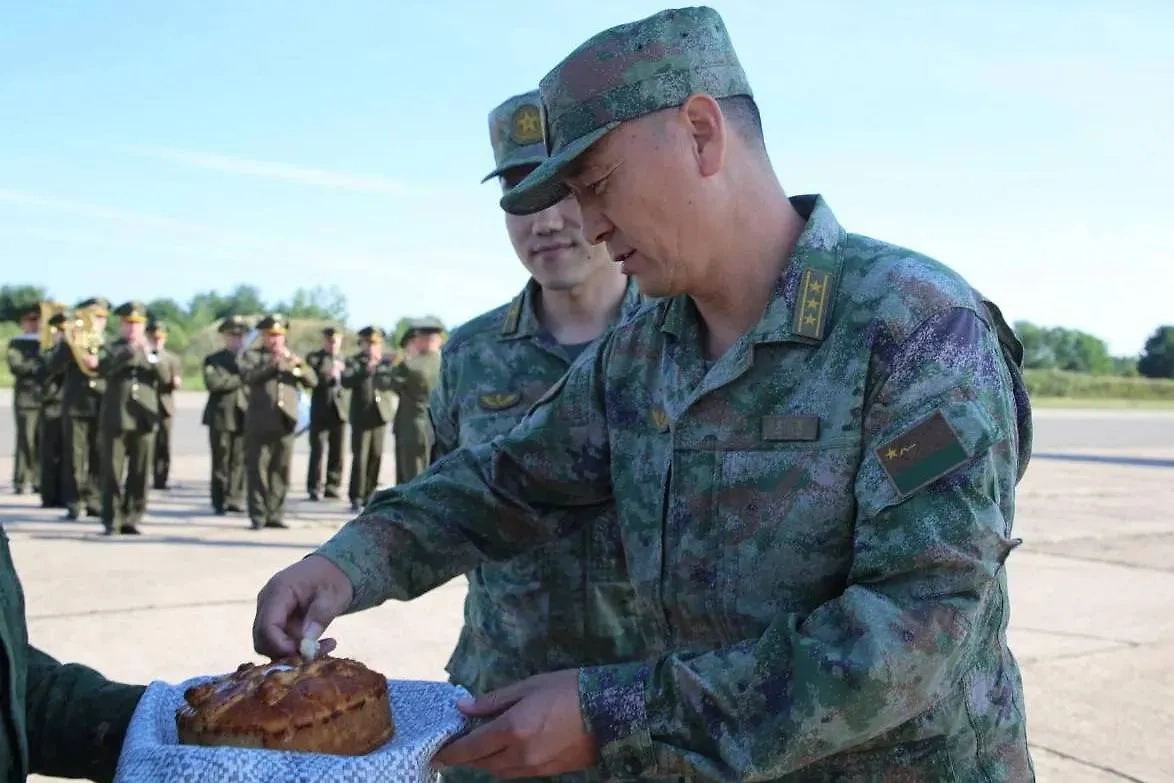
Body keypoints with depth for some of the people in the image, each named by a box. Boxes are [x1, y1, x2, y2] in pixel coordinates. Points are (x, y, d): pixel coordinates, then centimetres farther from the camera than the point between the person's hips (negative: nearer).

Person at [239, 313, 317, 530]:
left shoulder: (292, 358, 18)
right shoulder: (252, 355, 7)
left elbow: (312, 380, 5)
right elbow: (247, 377, -12)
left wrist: (298, 364, -12)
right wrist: (273, 364, -19)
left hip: (285, 422, 4)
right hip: (260, 423, -3)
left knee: (281, 471, 4)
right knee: (257, 470, -4)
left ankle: (274, 514, 11)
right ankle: (258, 516, 0)